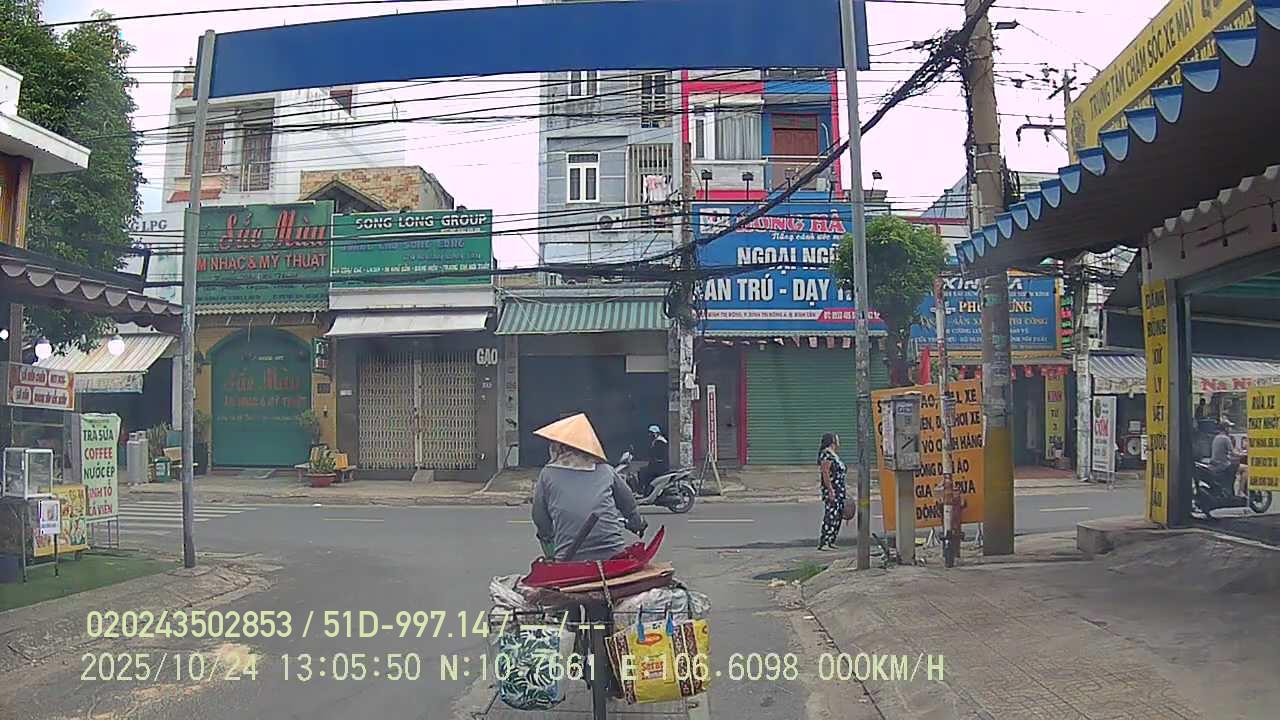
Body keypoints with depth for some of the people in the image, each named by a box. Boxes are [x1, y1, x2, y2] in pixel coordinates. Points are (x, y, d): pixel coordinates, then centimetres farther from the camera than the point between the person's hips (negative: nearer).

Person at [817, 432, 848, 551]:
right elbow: (825, 473, -19)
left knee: (838, 515, 11)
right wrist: (831, 490, -23)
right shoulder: (826, 454, -13)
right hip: (831, 489, -10)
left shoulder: (834, 454, 17)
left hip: (839, 490, 10)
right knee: (831, 515, -11)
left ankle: (831, 541, 16)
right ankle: (823, 543, -10)